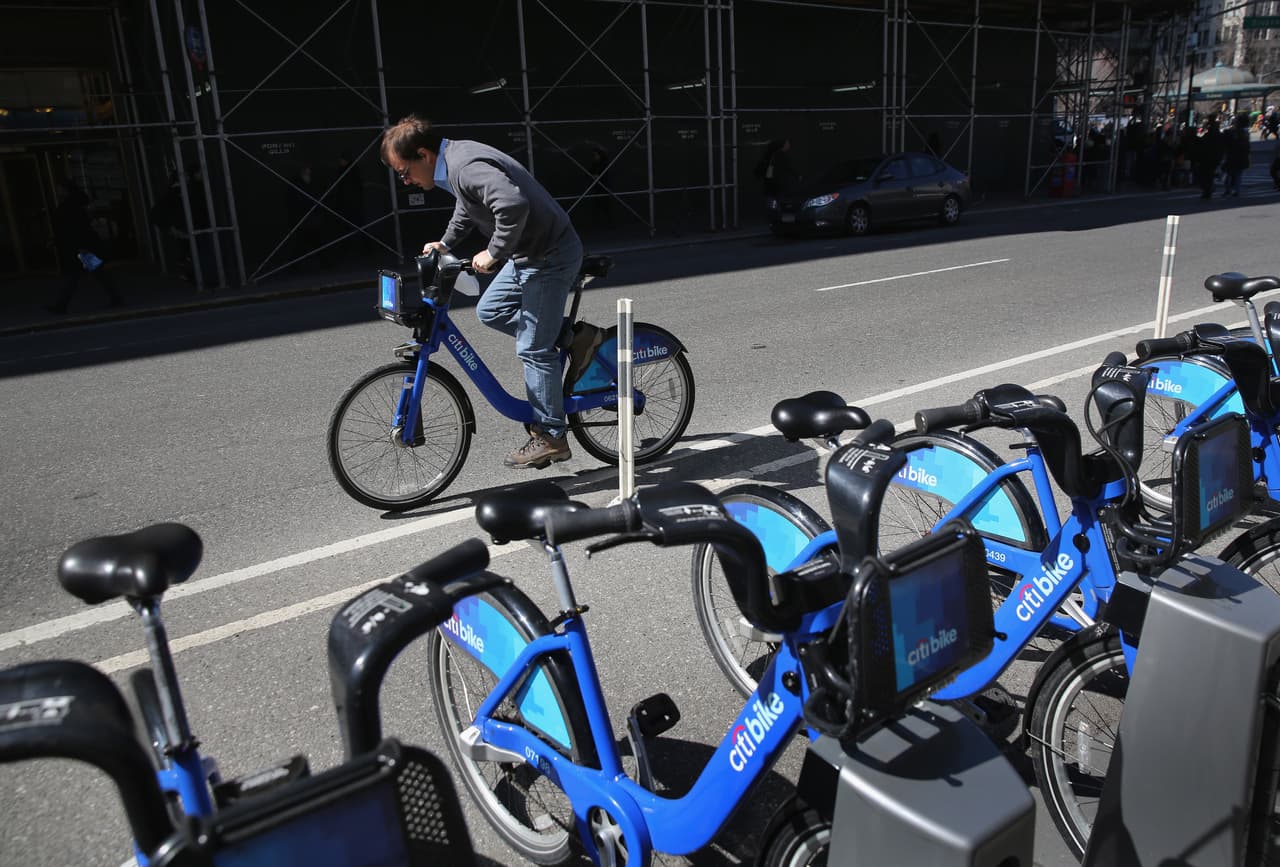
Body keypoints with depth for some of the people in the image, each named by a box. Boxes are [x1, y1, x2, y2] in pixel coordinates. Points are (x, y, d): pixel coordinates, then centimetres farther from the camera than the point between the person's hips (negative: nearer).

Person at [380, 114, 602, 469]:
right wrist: (445, 243, 19)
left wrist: (493, 254, -27)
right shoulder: (455, 160, 8)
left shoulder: (466, 167, -24)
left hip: (549, 257, -10)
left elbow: (514, 205, -40)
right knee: (490, 311, 16)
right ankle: (575, 337, 18)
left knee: (533, 349, -4)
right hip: (529, 253, 10)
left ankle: (550, 438, 8)